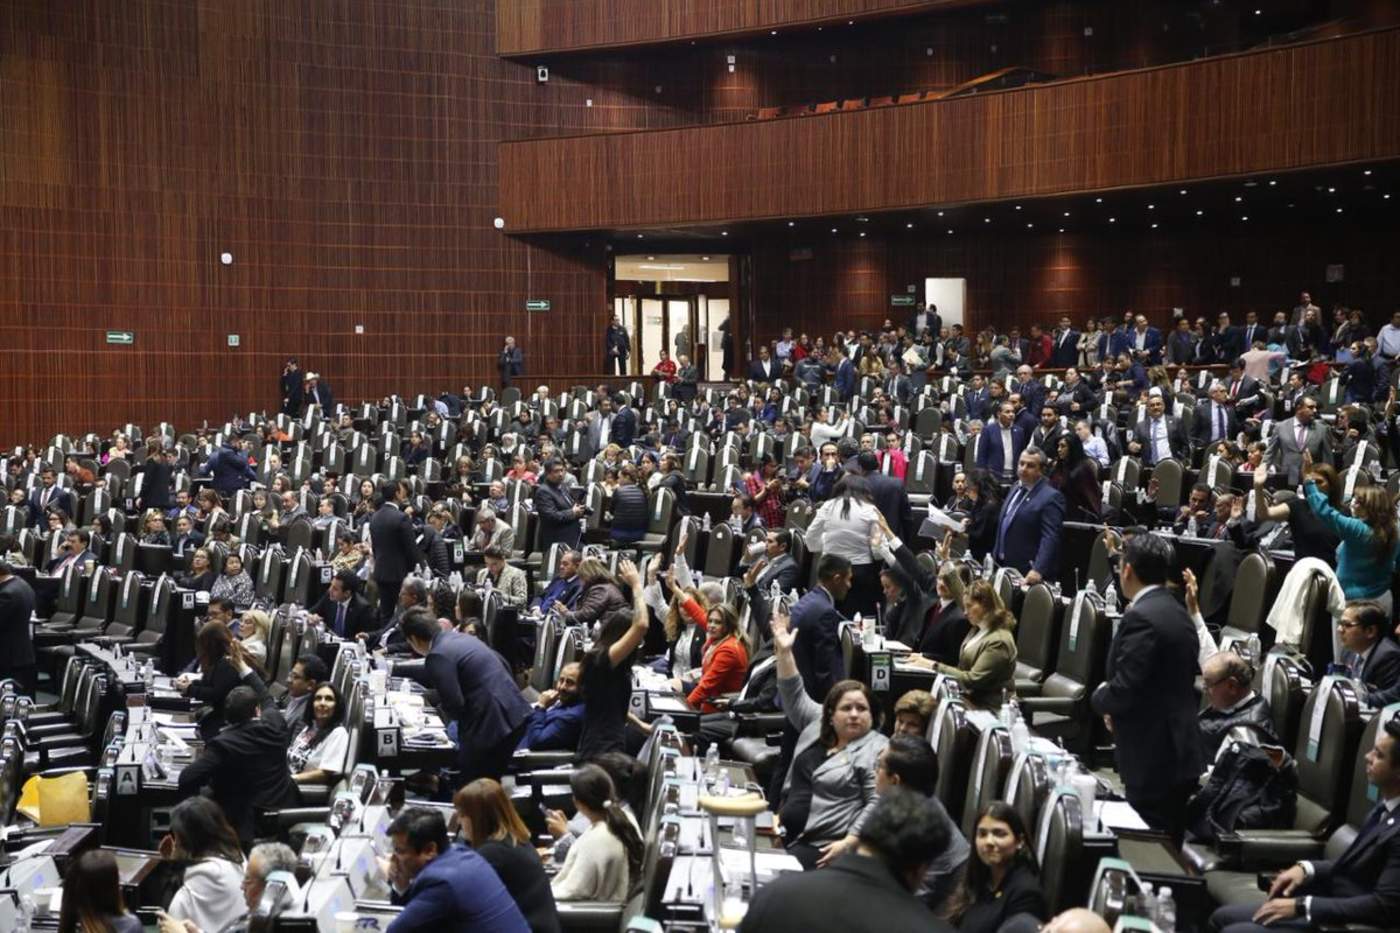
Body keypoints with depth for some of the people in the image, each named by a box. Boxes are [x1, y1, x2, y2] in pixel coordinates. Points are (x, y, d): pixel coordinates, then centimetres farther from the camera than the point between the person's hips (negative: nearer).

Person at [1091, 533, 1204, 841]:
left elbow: (1124, 689, -22)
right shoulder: (1177, 612, 12)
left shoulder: (1141, 617, -18)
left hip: (1152, 758, -10)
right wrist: (1118, 710, 13)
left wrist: (1100, 697, -1)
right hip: (1178, 754, 10)